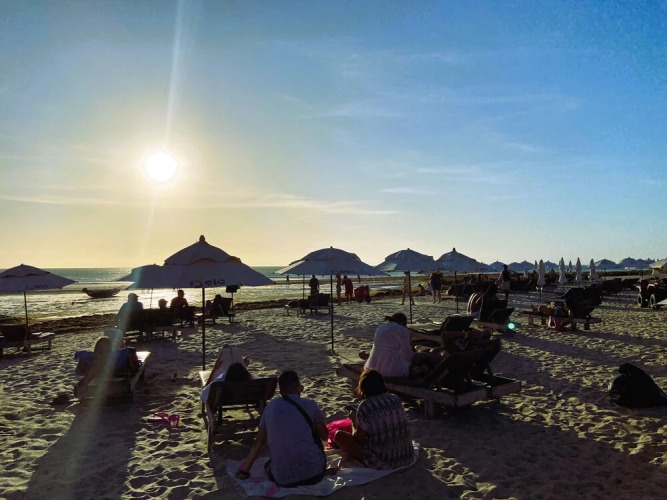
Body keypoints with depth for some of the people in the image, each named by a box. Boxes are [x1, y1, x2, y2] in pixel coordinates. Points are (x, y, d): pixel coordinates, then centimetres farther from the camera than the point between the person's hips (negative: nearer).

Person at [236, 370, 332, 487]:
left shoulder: (271, 406, 5)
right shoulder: (309, 405, -4)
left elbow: (258, 442, 12)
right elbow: (324, 435, 10)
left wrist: (244, 470, 23)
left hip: (282, 480, 2)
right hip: (314, 474, -2)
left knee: (269, 465, 35)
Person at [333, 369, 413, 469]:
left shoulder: (365, 407, -17)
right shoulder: (396, 399, -2)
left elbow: (359, 438, -8)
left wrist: (353, 421, 10)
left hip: (380, 464, -6)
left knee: (338, 435, 4)